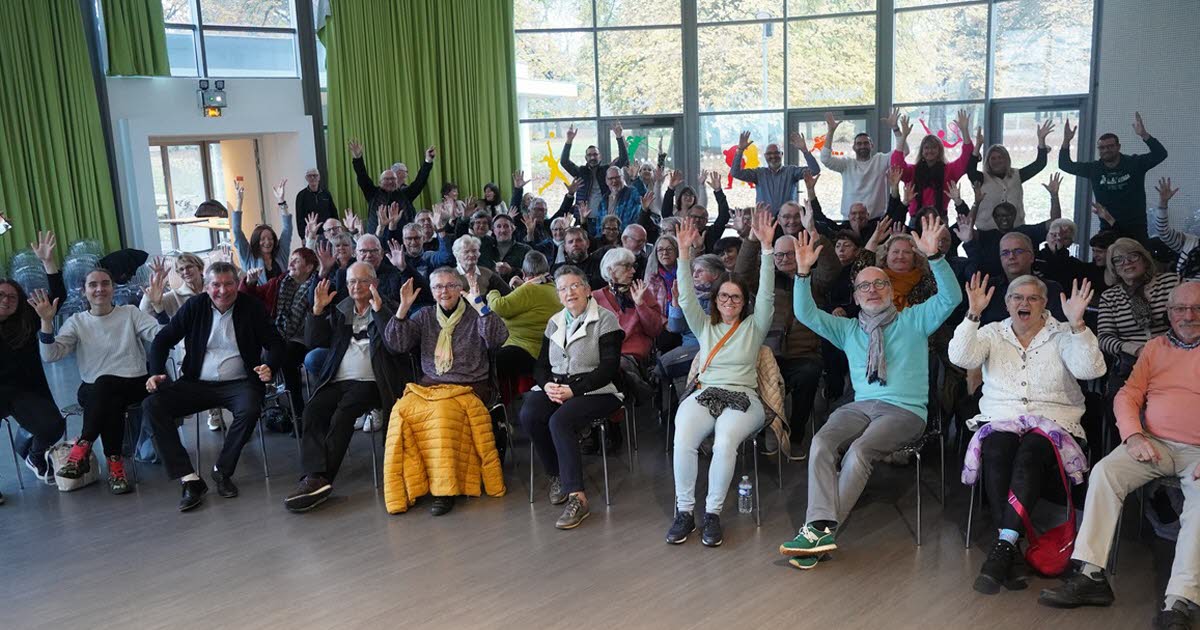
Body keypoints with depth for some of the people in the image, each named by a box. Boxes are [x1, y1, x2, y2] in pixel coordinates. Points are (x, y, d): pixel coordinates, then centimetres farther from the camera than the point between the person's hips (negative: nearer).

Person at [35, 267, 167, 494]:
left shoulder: (131, 313, 7)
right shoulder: (77, 322, 10)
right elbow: (50, 355, -2)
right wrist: (46, 322, -13)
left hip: (134, 385, -1)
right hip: (94, 391, 1)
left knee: (104, 384, -35)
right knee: (111, 401, -35)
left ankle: (82, 449, -24)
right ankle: (115, 464, -27)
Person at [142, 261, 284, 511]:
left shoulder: (252, 308, 2)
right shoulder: (194, 307, 6)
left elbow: (275, 343, 1)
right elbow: (163, 340, 10)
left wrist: (269, 366, -22)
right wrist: (156, 373, -6)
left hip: (239, 383, -2)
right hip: (197, 384, 3)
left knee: (250, 408, -36)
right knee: (152, 404, -21)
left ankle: (222, 472, -12)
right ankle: (190, 480, -23)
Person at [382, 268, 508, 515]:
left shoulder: (475, 315, 7)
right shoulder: (424, 316, 17)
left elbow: (498, 338, -11)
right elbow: (396, 344, 7)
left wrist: (479, 304, -17)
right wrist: (403, 308, -3)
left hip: (468, 386, -3)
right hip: (428, 386, 3)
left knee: (444, 412, -36)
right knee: (401, 411, -28)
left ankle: (444, 488, -29)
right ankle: (408, 487, -21)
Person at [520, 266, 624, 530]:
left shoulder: (605, 319, -1)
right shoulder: (554, 322, 18)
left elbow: (609, 368, -10)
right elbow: (541, 365, 16)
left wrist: (573, 390, -19)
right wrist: (547, 385, -9)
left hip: (596, 390, -5)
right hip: (555, 388, 5)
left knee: (560, 420, -33)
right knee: (529, 414, -25)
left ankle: (577, 497, -30)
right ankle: (556, 475, -5)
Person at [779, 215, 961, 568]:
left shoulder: (913, 320, 15)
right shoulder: (848, 329, 23)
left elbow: (951, 298, -1)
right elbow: (806, 314, 12)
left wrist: (934, 256, -15)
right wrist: (803, 273, -2)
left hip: (905, 409, -3)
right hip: (860, 406, 3)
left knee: (859, 451, -32)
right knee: (821, 443, -29)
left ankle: (822, 530, -30)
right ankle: (822, 528, -38)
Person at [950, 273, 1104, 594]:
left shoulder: (1062, 335, 11)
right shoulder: (992, 333, 14)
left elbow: (1090, 369, -8)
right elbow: (961, 358, -5)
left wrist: (1077, 324, -19)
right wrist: (973, 314, -15)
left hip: (1052, 423, -1)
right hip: (1000, 421, 1)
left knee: (1029, 455, -35)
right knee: (996, 451, -33)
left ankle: (1004, 545, -35)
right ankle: (1011, 549, -30)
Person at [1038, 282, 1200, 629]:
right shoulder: (1156, 347, 17)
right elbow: (1128, 395, 12)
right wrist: (1133, 435, -8)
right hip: (1153, 444, 3)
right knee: (1104, 472, -24)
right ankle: (1090, 575, -25)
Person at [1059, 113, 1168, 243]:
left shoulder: (1135, 164, -2)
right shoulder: (1093, 169, 4)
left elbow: (1160, 154, -13)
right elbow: (1065, 165, 5)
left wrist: (1144, 134, -26)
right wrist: (1066, 140, -8)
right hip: (1108, 229, 2)